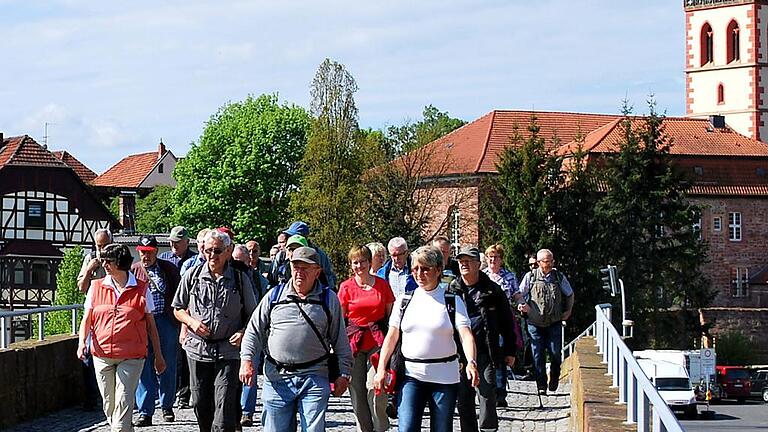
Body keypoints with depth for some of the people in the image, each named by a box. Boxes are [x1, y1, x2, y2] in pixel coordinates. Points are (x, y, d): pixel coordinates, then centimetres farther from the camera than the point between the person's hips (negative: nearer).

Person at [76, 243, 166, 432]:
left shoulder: (141, 289, 2)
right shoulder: (96, 287, 7)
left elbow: (150, 324, 7)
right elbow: (87, 319, 8)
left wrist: (158, 356, 8)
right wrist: (82, 342, -11)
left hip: (131, 358, -3)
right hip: (102, 356, 3)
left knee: (123, 403, -11)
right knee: (109, 406, 9)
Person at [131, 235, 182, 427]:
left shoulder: (169, 268, 6)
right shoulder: (133, 271, 8)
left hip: (166, 321, 0)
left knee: (167, 366, 8)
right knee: (144, 368, -3)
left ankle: (167, 406, 24)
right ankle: (145, 413, -1)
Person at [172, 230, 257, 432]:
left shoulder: (240, 279, 1)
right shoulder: (192, 276, 3)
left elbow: (252, 315, 9)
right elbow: (178, 309, 13)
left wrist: (243, 332, -11)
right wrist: (191, 321, -8)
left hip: (228, 349, -2)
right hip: (198, 347, 2)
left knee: (225, 404, -11)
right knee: (200, 403, 9)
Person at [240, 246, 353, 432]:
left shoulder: (329, 299, 6)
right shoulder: (275, 296, 8)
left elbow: (340, 340, 10)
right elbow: (254, 331, 11)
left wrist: (343, 374, 6)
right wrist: (246, 360, -3)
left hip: (315, 378, -1)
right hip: (277, 377, 1)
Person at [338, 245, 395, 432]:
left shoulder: (382, 284, 5)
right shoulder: (346, 287, 3)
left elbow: (391, 315, 11)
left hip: (377, 341, -1)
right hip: (353, 341, 1)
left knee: (375, 388, -13)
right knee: (356, 390, 2)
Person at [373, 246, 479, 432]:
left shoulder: (452, 301, 1)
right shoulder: (404, 300, 8)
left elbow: (465, 334, -11)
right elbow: (392, 336, 7)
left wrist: (471, 362, -29)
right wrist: (381, 368, -4)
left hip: (444, 376, -1)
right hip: (410, 375, 1)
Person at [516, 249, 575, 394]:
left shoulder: (559, 277, 4)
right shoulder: (530, 277, 0)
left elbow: (569, 294, 20)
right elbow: (520, 294, 11)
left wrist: (568, 310, 17)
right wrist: (522, 306, -5)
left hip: (554, 323, 1)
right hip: (535, 323, -1)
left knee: (555, 354, -3)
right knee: (538, 356, -1)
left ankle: (554, 381, 18)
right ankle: (541, 386, 5)